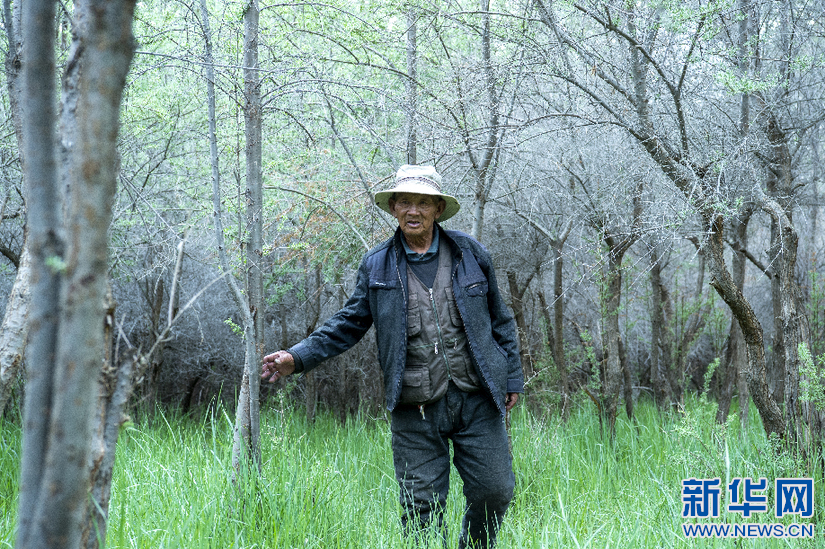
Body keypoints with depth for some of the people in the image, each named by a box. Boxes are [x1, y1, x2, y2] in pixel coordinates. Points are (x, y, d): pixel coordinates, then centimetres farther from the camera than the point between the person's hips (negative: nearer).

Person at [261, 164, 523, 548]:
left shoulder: (470, 254, 5)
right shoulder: (376, 265, 5)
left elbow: (499, 319, 12)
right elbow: (348, 324, 9)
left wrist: (512, 378, 10)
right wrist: (298, 357, -3)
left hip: (476, 401, 1)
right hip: (415, 412, -1)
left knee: (494, 492, 1)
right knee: (422, 508, 1)